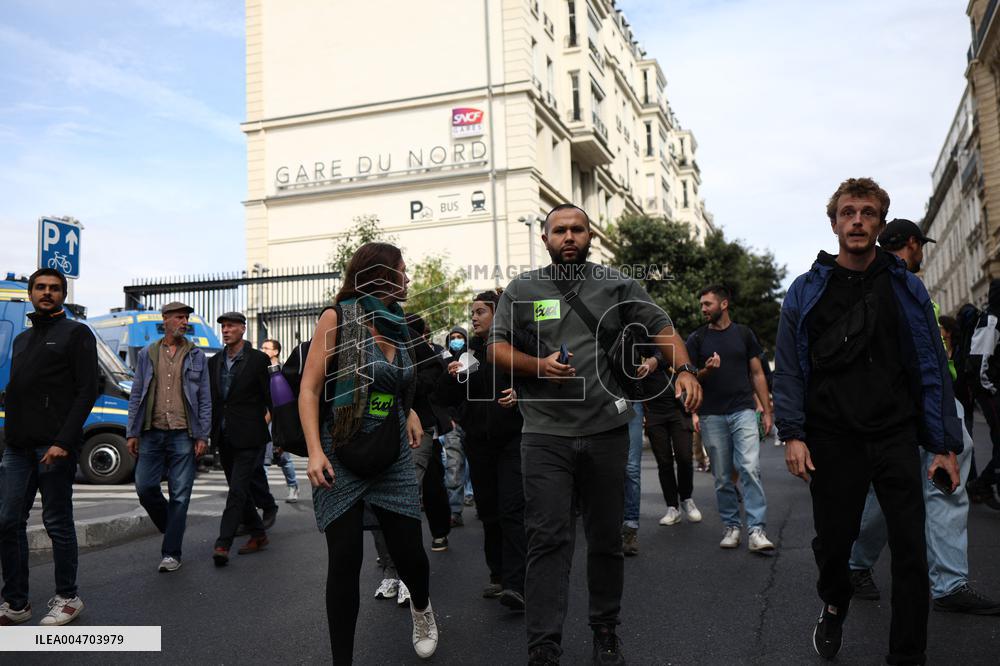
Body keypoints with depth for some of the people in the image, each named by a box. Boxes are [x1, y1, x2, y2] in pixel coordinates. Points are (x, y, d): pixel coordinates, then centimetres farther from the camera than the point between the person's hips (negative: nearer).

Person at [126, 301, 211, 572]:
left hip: (183, 436, -2)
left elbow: (205, 399, 5)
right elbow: (136, 395, 11)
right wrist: (132, 433, 4)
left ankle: (171, 553, 7)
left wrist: (203, 437, -2)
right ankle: (172, 527, 26)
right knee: (145, 487, -1)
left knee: (180, 495, -1)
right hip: (152, 434, 2)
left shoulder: (197, 356, 7)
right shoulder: (147, 354, 10)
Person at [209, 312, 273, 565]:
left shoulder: (258, 359, -6)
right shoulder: (214, 361, 11)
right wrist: (207, 432, 9)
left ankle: (223, 544, -9)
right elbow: (210, 398, 15)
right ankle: (258, 534, 26)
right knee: (238, 490, 13)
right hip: (225, 437, 7)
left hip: (248, 437, -7)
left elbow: (271, 396, -5)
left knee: (237, 490, -10)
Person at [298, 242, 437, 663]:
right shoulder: (337, 317, -6)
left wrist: (409, 412, 9)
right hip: (341, 456, -4)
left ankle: (421, 607, 37)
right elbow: (309, 389, -10)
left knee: (409, 554, 4)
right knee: (344, 562, -4)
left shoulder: (397, 326, 10)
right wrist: (315, 451, -20)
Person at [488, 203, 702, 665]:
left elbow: (661, 328, 7)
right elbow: (496, 348, 4)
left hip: (607, 431, 2)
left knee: (606, 537, 11)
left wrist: (684, 370, -11)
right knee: (548, 539, -6)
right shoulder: (521, 290, 7)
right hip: (545, 435, -1)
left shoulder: (617, 285, 9)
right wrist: (539, 365, -14)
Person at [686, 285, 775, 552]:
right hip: (712, 415, 1)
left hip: (743, 411, -1)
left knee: (750, 468, -14)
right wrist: (706, 371, -15)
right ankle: (732, 526, 17)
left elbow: (757, 374, 10)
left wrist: (767, 411, 4)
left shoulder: (744, 334, 9)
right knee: (722, 477, 5)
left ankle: (756, 530, -13)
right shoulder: (697, 338, 7)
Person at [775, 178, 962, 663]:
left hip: (896, 438, 1)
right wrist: (793, 433, -8)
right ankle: (834, 607, 40)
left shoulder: (906, 289, 7)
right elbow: (788, 369, 2)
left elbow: (933, 369, 6)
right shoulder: (806, 291, 5)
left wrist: (945, 444, 0)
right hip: (833, 440, 0)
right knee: (833, 542, 8)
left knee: (911, 550, 0)